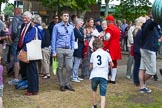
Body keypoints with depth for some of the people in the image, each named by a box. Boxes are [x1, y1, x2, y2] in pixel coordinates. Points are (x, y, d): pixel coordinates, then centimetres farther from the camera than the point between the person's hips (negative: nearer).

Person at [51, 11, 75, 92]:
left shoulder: (71, 27, 9)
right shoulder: (57, 26, -1)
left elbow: (73, 39, 14)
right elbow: (53, 39, -2)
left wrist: (72, 49, 7)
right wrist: (53, 51, -6)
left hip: (68, 50, 3)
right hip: (60, 49, -3)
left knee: (69, 67, 0)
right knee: (60, 68, 5)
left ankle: (67, 83, 16)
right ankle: (62, 84, 17)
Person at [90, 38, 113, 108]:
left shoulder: (93, 54, 12)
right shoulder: (106, 53, 11)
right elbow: (111, 65, 21)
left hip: (94, 75, 1)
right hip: (103, 76, -1)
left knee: (94, 90, 28)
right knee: (103, 95, -1)